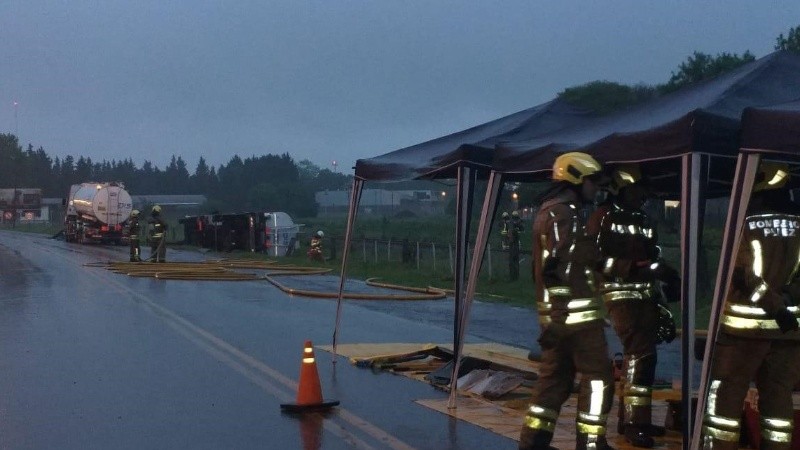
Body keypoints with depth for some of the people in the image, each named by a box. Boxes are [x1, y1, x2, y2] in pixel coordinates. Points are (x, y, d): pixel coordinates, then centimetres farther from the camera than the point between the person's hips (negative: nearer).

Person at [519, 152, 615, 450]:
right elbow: (558, 269, -22)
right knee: (598, 377, 0)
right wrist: (558, 317, -25)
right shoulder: (564, 213, -14)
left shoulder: (549, 210, 19)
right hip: (574, 313, -10)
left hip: (556, 312, 10)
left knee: (555, 378, 13)